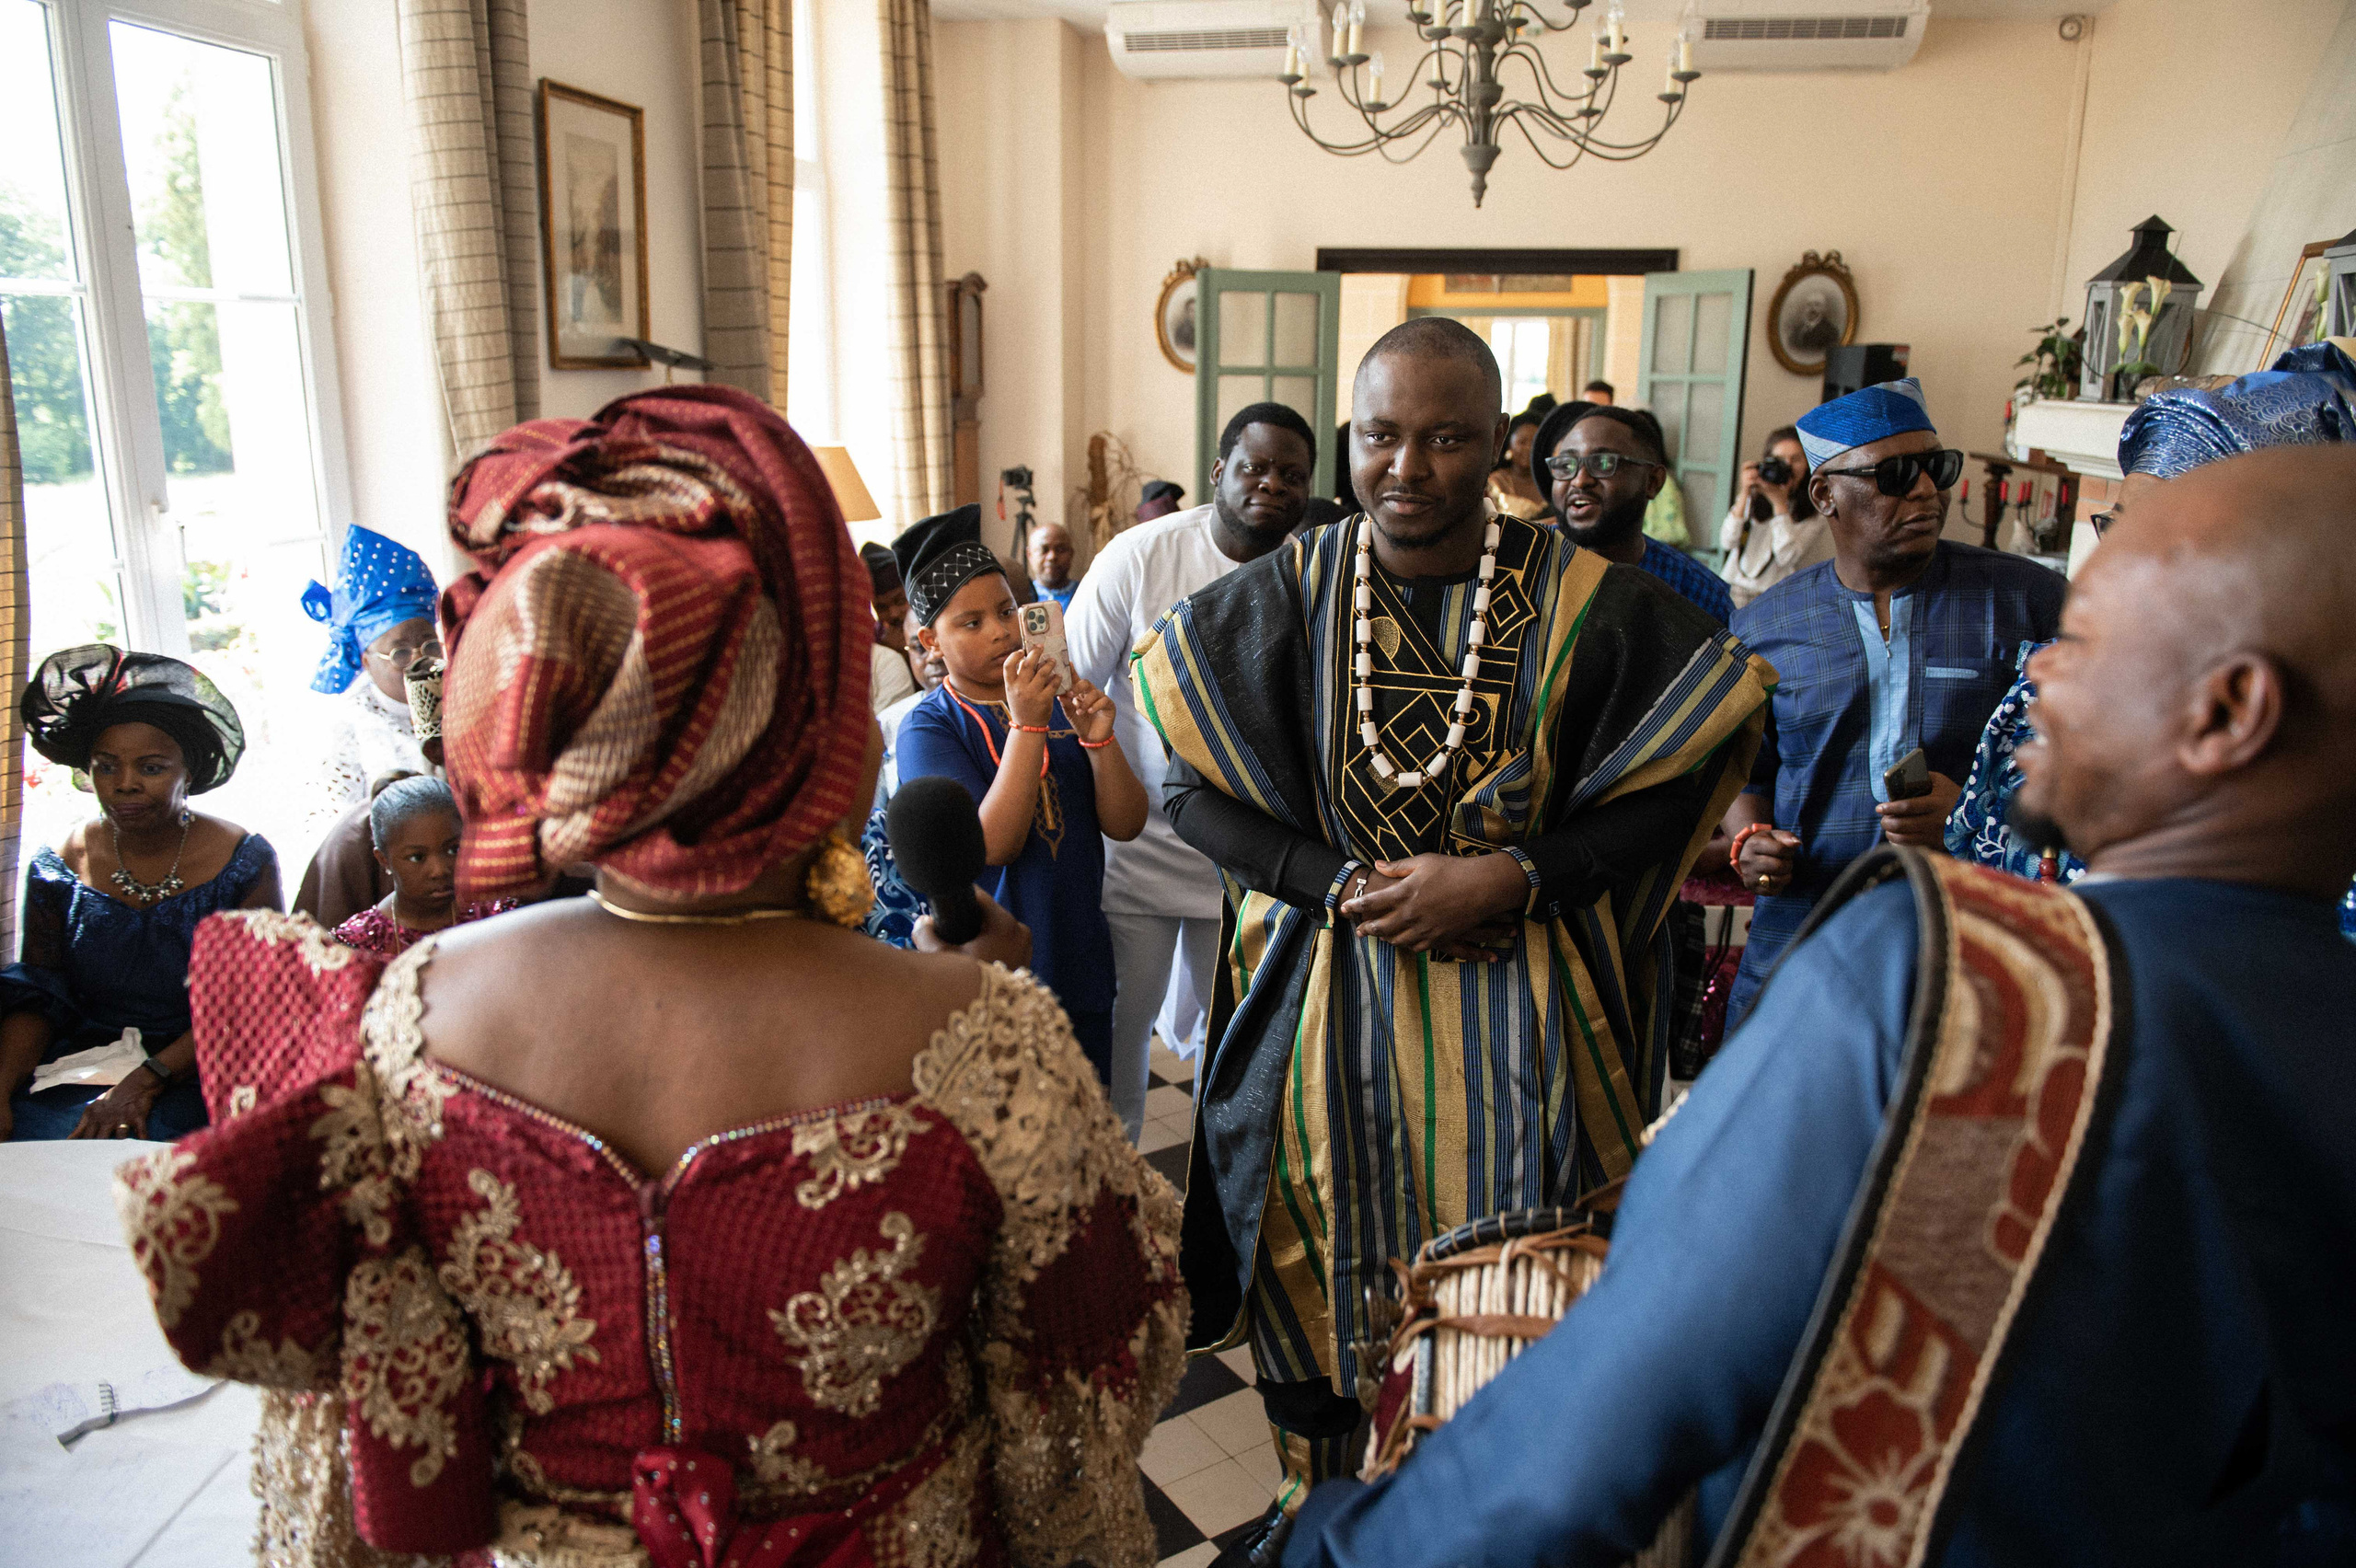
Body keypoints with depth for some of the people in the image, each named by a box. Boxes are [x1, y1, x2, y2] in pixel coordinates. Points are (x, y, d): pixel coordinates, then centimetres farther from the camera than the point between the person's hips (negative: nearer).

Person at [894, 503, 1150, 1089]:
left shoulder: (1057, 702, 3)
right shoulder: (927, 728, -9)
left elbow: (1125, 825, -2)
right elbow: (993, 844, -21)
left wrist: (1097, 737, -18)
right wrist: (1026, 726, -26)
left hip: (1080, 963, 5)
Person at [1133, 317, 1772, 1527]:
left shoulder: (1585, 603, -8)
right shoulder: (1279, 599, -4)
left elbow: (1666, 794, -4)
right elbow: (1190, 788, -2)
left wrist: (1511, 879, -18)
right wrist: (1345, 882, -14)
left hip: (1518, 1013, -1)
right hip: (1325, 994, 1)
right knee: (1321, 1263, 15)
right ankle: (1310, 1493, 41)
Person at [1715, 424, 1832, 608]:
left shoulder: (1815, 512, 0)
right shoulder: (1754, 497, 7)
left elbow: (1787, 557, -11)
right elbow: (1727, 543, -3)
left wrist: (1779, 503, -13)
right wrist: (1743, 495, -10)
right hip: (1735, 589, 3)